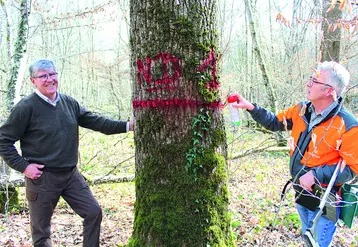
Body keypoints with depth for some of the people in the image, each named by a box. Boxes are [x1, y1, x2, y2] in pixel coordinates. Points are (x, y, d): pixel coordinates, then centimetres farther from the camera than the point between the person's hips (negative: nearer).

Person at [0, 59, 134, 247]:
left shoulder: (70, 103, 4)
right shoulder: (26, 107, -12)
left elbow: (96, 122, 4)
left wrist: (127, 126, -4)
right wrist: (23, 166, -14)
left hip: (71, 175, 5)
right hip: (42, 178, -5)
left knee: (93, 212, 7)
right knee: (41, 229, 10)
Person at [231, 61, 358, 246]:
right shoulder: (301, 110, -2)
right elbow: (275, 123, 7)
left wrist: (316, 175, -27)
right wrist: (251, 107, -5)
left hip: (324, 202, -7)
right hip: (301, 195, 7)